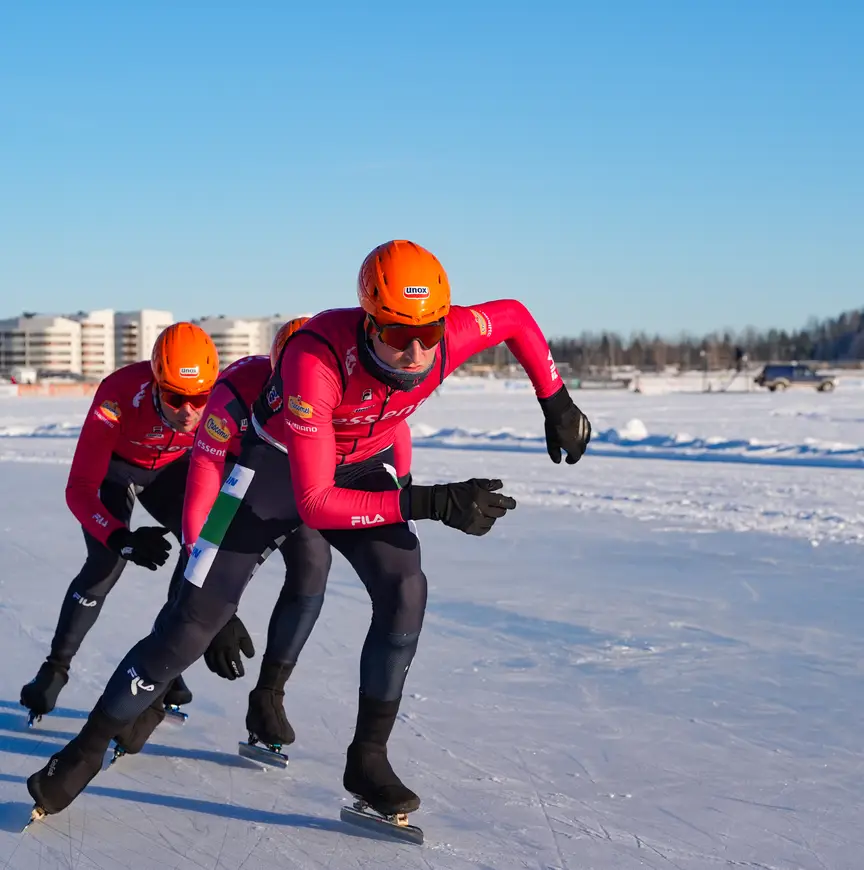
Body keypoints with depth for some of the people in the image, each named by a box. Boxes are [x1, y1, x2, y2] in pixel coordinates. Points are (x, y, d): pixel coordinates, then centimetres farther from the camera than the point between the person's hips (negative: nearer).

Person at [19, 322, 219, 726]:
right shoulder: (119, 396, -42)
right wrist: (121, 538, -55)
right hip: (113, 466, -3)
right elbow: (79, 489, -40)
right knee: (106, 564, -17)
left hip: (173, 469, 3)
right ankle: (55, 669, 3)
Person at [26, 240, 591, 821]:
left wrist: (557, 404, -4)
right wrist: (429, 503, -42)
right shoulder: (316, 359, -42)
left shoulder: (448, 336, -29)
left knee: (404, 591, -20)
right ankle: (89, 747, 14)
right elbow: (314, 505, -39)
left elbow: (514, 315, -4)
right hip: (278, 464, -4)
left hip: (362, 466, 4)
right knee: (197, 620, -6)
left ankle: (368, 758, -2)